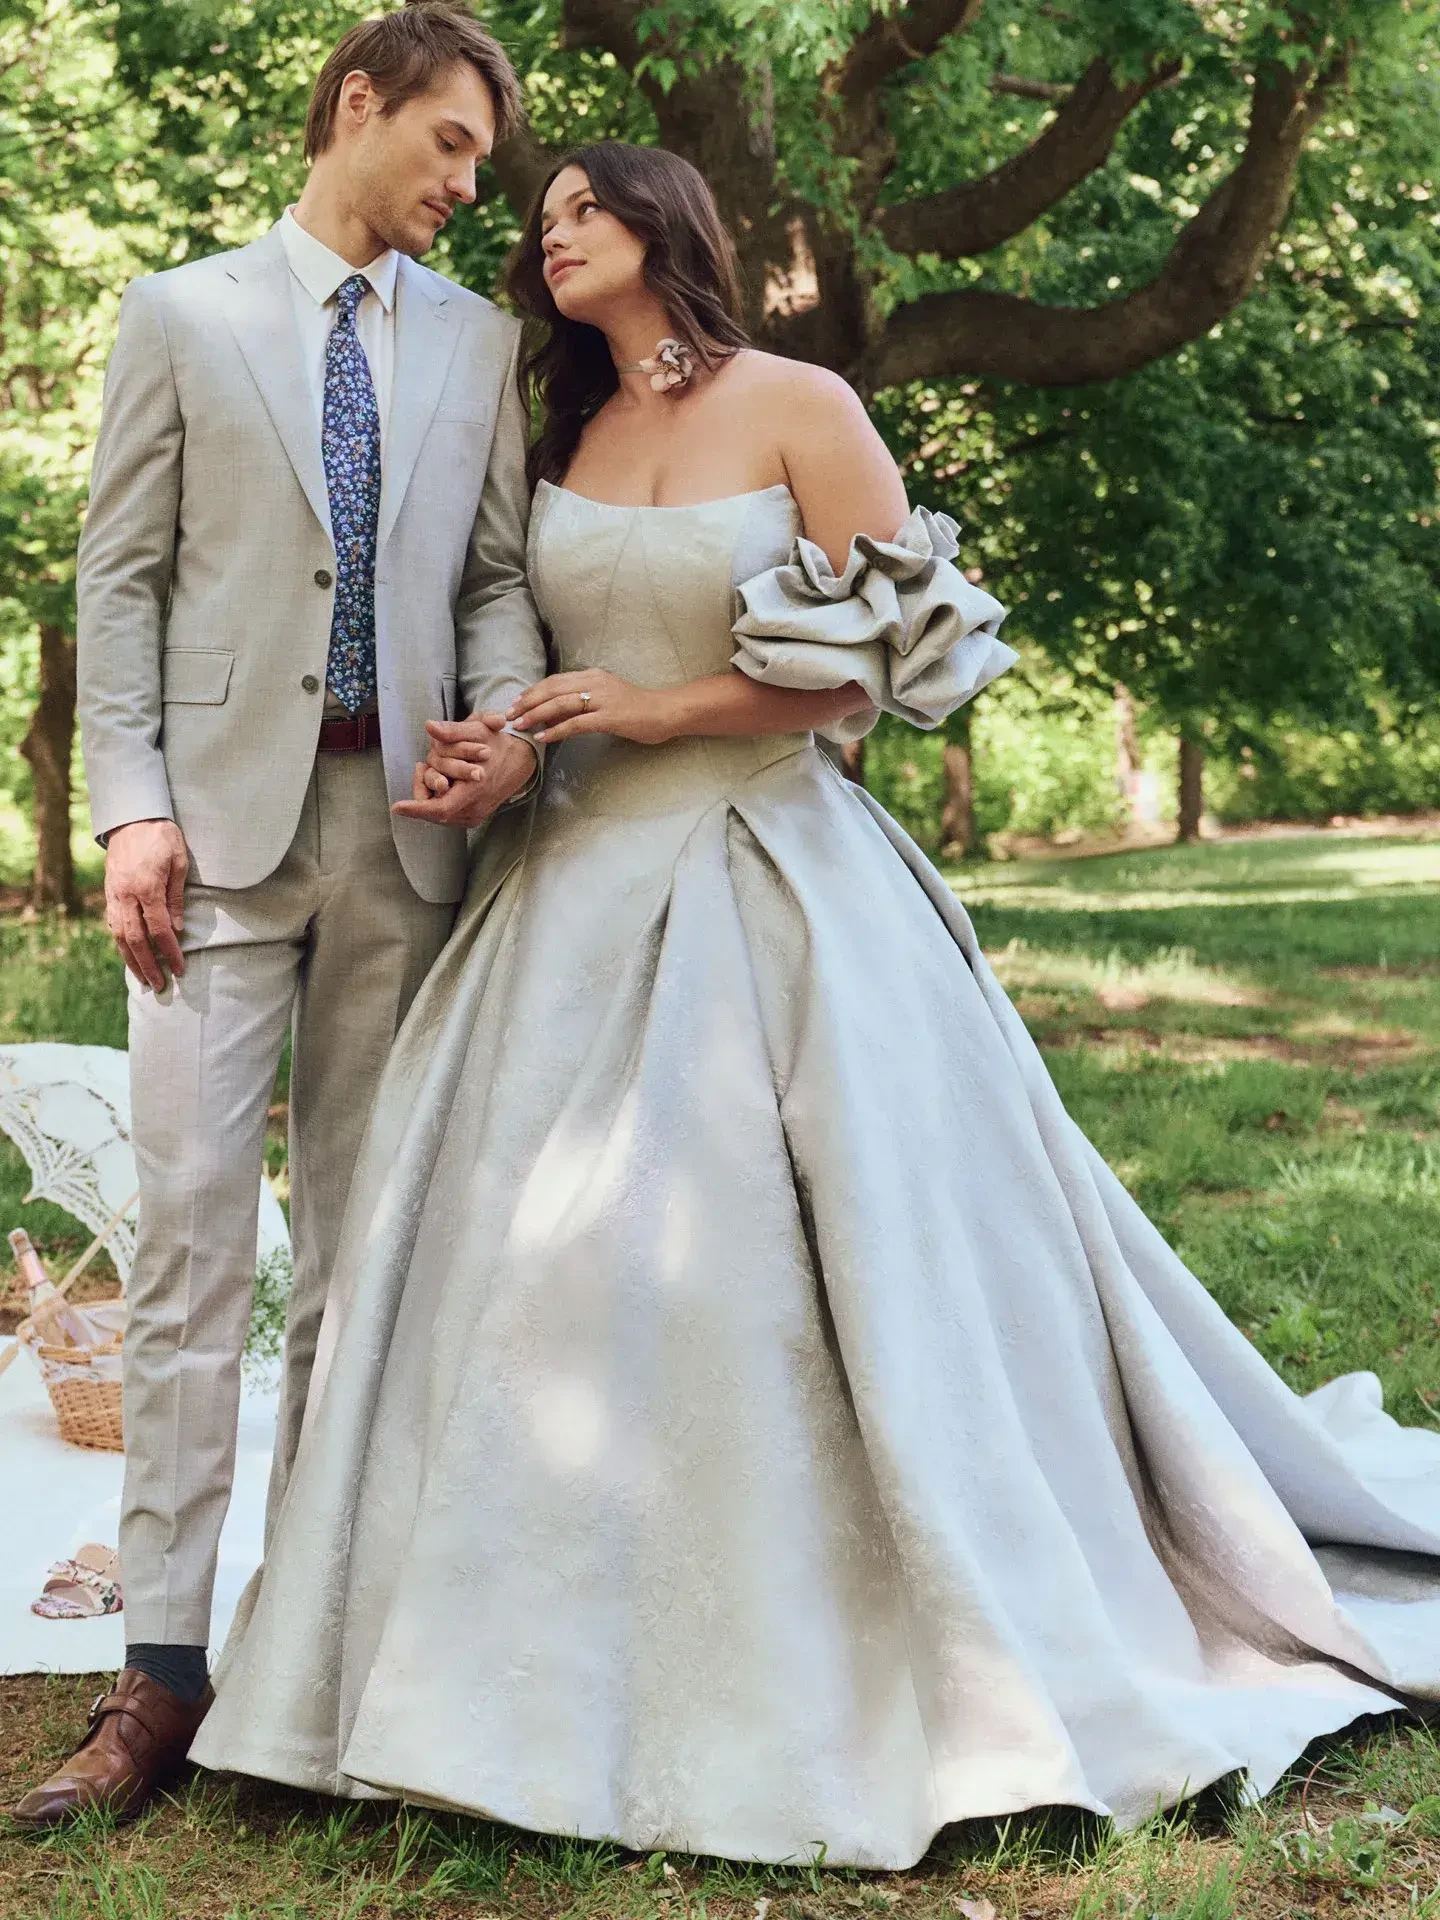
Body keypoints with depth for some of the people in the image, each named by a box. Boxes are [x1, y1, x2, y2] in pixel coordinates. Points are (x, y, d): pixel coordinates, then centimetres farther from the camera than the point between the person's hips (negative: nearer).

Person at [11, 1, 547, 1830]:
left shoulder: (478, 340, 15)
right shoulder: (182, 316, 7)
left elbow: (497, 572, 13)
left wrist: (511, 725, -7)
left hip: (404, 818, 3)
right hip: (225, 811, -3)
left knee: (361, 1233, 6)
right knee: (191, 1229, -7)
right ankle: (162, 1667, -3)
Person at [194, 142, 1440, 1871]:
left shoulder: (802, 410, -3)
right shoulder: (562, 444, 13)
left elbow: (885, 667, -8)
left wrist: (660, 712, -10)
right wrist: (486, 756, -1)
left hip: (769, 886, -5)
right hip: (584, 888, 5)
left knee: (792, 1267, -5)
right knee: (544, 1264, 1)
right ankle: (575, 1667, 12)